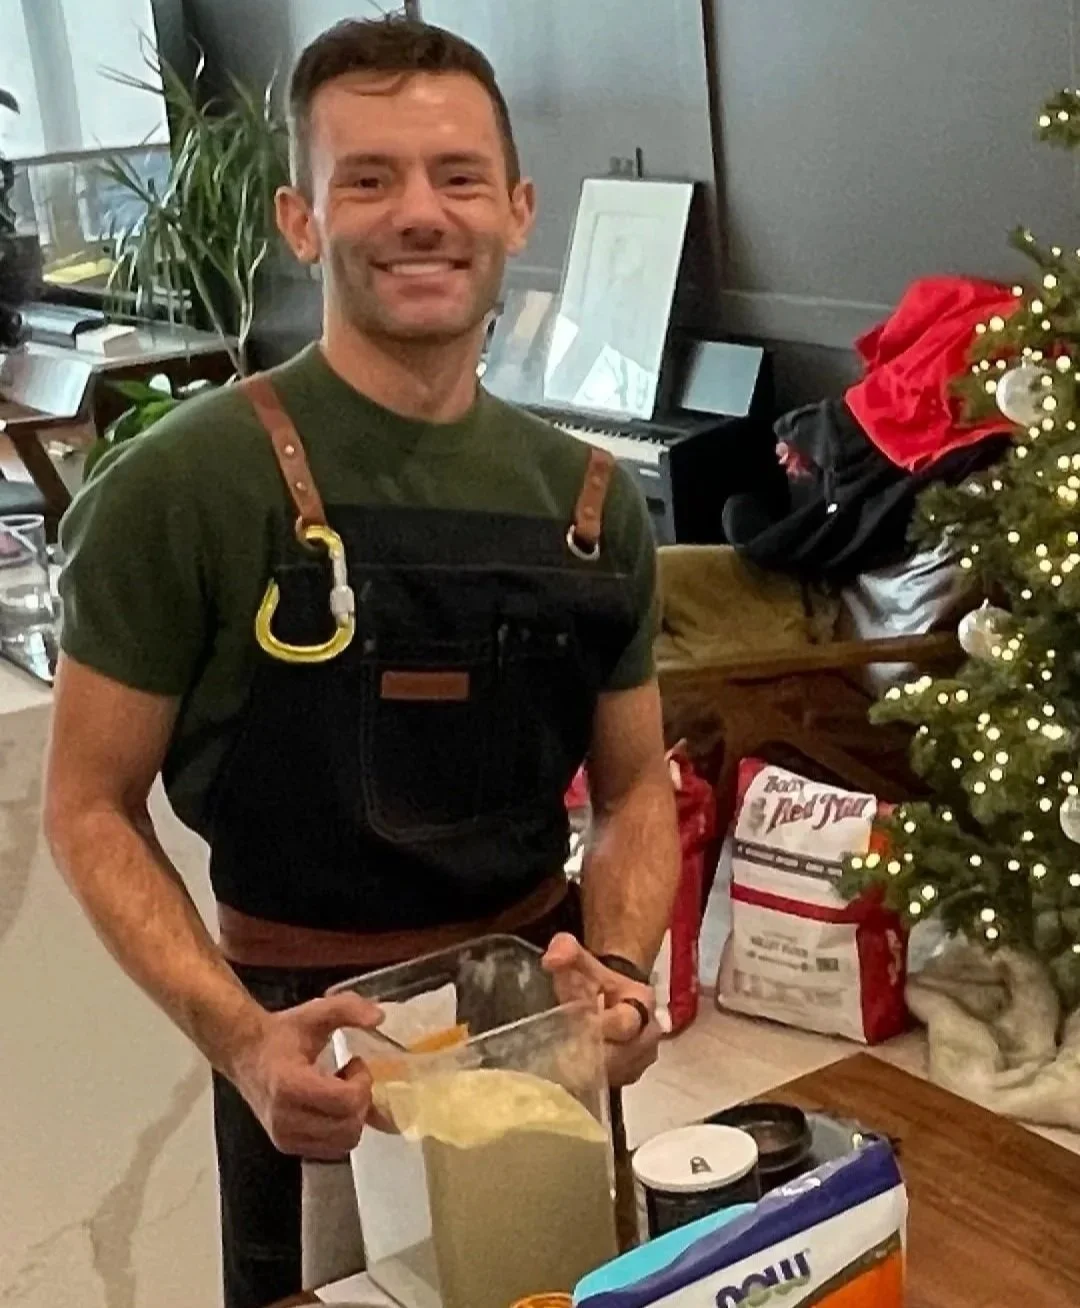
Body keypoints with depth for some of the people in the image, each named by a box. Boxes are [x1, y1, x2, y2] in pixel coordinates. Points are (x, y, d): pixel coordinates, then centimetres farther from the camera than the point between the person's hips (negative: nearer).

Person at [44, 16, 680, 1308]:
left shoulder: (590, 500, -1)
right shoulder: (180, 489, -15)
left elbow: (635, 789, 7)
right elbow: (91, 808, -10)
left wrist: (620, 969, -11)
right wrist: (238, 1038, -23)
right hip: (314, 1040, -4)